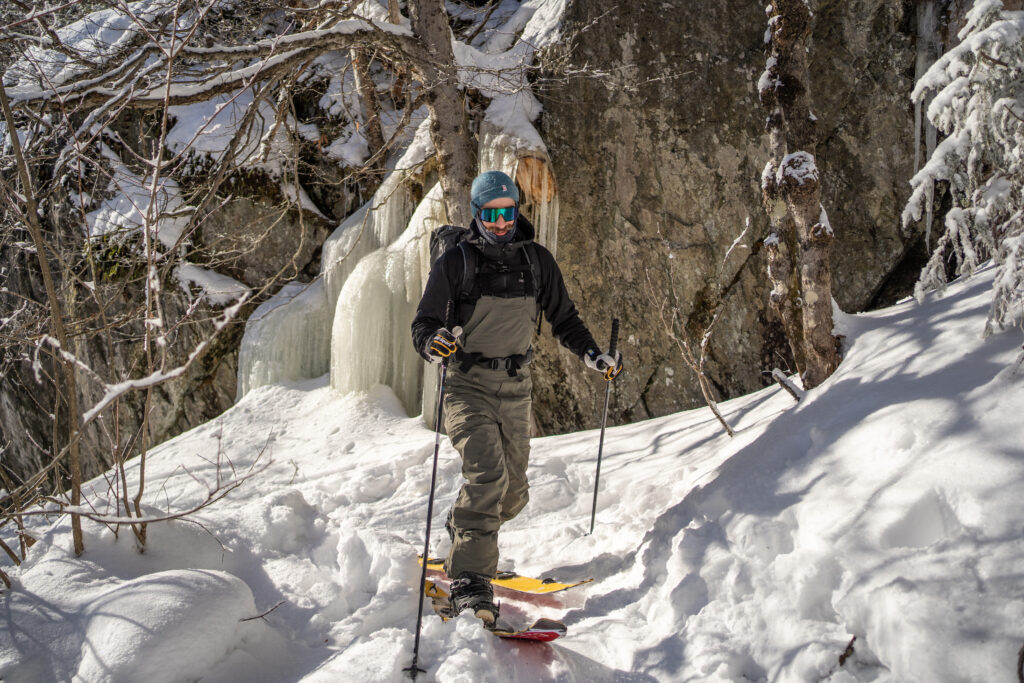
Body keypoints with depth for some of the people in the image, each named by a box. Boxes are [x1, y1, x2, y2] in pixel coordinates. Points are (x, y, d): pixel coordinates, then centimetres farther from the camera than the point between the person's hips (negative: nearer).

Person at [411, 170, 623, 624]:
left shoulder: (536, 261, 6)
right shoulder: (455, 262, -4)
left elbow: (562, 317, 17)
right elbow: (423, 323, -6)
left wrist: (593, 356, 5)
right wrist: (434, 342, -29)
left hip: (516, 387, 4)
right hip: (469, 385, -4)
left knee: (512, 493, 8)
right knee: (487, 474, -25)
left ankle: (462, 537, 39)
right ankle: (469, 584, -25)